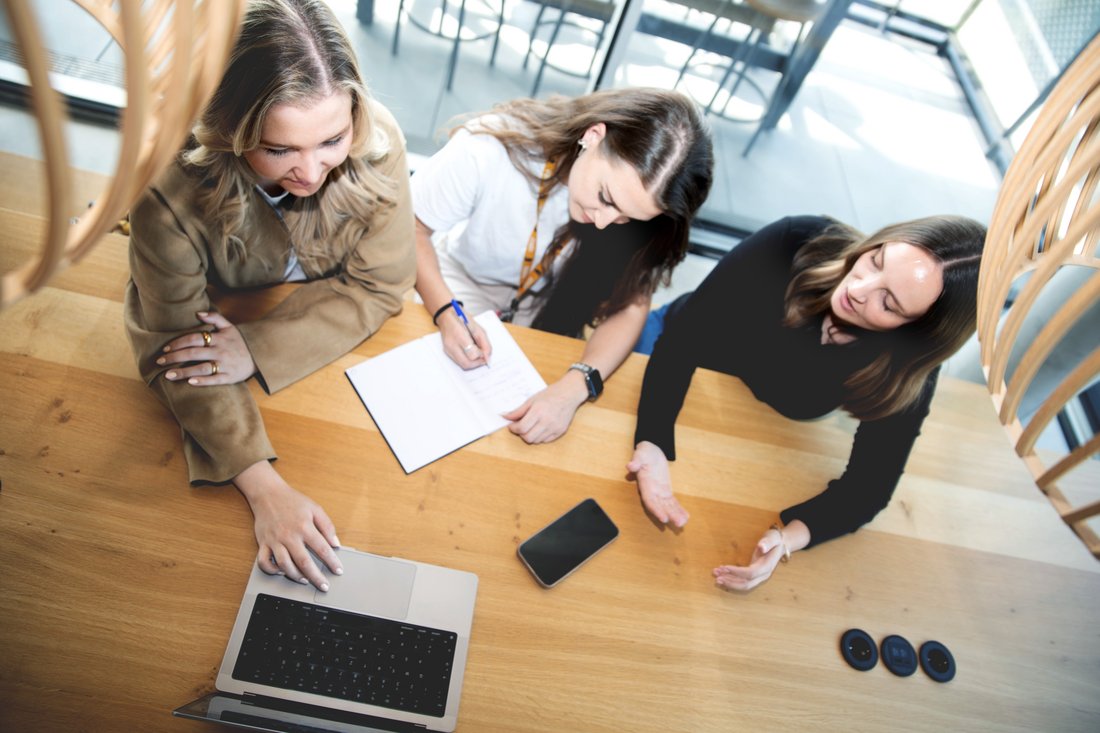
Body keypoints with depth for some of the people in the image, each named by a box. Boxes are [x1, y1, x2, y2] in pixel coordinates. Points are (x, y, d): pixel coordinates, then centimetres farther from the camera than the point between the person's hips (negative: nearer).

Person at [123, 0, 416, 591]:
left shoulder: (377, 142, -31)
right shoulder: (171, 190, -36)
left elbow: (378, 285, -20)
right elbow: (174, 352, -28)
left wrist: (259, 350, -32)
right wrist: (265, 490, -39)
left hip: (334, 334, 1)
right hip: (221, 316, -1)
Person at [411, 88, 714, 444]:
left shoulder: (639, 185, -26)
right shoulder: (489, 148, -34)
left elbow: (630, 306, -24)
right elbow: (411, 228, -21)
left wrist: (574, 386, -40)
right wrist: (446, 312, -38)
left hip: (547, 308, 2)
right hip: (464, 284, -1)